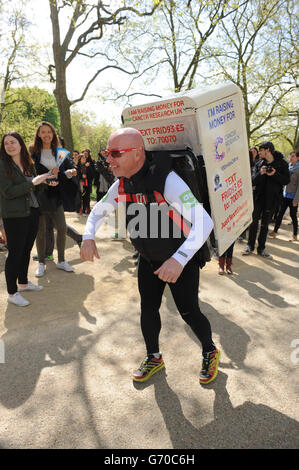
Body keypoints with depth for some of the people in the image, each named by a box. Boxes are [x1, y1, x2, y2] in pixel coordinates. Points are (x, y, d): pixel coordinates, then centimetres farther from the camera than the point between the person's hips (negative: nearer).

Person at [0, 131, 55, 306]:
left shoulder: (29, 163, 10)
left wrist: (45, 182, -2)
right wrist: (32, 182, -19)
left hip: (33, 212, 6)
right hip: (14, 216, -6)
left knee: (27, 250, 16)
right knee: (15, 253, -1)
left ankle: (23, 282, 32)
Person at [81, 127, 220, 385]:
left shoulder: (166, 180, -31)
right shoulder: (122, 185, -8)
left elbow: (204, 222, -37)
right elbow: (99, 210, 9)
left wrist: (179, 259, -49)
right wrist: (88, 236, -11)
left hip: (182, 260, -6)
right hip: (148, 260, 6)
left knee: (189, 311, 3)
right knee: (148, 309, 12)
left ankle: (210, 352, 33)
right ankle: (154, 358, 36)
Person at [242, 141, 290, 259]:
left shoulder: (282, 163, -1)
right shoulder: (258, 164, 4)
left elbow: (286, 180, -5)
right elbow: (253, 181, -3)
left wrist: (275, 174, -20)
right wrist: (260, 173, -22)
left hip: (271, 198, -1)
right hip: (257, 197, 1)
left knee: (265, 224, 8)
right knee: (254, 222, 4)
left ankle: (261, 248, 18)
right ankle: (250, 246, 17)